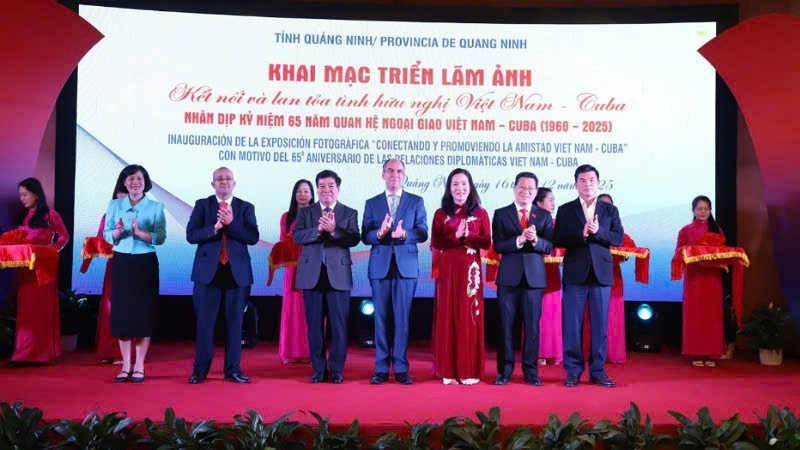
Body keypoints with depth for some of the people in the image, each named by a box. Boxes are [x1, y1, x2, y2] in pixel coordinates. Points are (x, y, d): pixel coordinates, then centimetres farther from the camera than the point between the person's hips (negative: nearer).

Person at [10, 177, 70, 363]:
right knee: (26, 309, 7)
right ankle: (27, 351, 13)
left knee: (43, 308, -1)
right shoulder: (25, 216, 14)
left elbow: (64, 236, -2)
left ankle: (43, 351, 5)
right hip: (26, 267, 6)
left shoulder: (49, 215, -4)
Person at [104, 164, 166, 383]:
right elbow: (107, 235, 2)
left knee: (144, 313, -1)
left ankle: (139, 366, 9)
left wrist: (139, 232, -23)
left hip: (146, 264, -2)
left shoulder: (156, 207, 2)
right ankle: (126, 366, 12)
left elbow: (160, 237, -7)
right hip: (121, 263, 2)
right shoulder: (115, 205, 8)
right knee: (121, 312, 2)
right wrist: (118, 231, -19)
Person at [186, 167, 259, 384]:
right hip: (208, 271, -1)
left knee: (235, 323, 5)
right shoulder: (202, 205, 7)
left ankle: (233, 370, 14)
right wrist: (214, 228, -19)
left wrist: (231, 224, -17)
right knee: (205, 322, 3)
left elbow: (253, 237, -6)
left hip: (237, 272, 1)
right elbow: (191, 235, -5)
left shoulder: (246, 208, 8)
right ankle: (200, 370, 14)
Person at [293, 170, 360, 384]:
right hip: (312, 274, 1)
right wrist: (318, 230, -18)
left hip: (338, 274, -1)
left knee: (339, 324, 1)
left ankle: (336, 370, 11)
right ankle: (318, 369, 15)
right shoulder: (305, 212, 11)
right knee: (314, 324, 5)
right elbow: (297, 236, -3)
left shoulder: (349, 213, 8)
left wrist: (334, 229, -22)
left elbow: (354, 239, -7)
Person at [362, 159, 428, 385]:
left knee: (403, 317, 0)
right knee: (380, 317, 4)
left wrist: (404, 234, -20)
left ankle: (401, 368, 7)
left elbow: (422, 233, -1)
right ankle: (381, 368, 11)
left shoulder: (416, 202, 8)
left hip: (406, 266, -1)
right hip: (380, 266, 1)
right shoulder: (371, 203, 11)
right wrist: (380, 233, -18)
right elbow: (365, 237, 3)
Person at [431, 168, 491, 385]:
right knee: (447, 317, 1)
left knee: (469, 317, 1)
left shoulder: (480, 213, 6)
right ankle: (448, 370, 7)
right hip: (447, 270, 1)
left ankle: (470, 370, 7)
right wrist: (455, 236, -16)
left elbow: (486, 242, -1)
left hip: (470, 270, -1)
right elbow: (434, 245, -1)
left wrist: (466, 235, -15)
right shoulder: (441, 214, 8)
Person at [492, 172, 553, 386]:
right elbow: (498, 246, -5)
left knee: (532, 325, 4)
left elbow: (549, 247, 0)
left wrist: (535, 240, -19)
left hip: (535, 276, 1)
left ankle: (531, 371, 14)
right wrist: (519, 239, -19)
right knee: (506, 324, 4)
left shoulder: (544, 216, 9)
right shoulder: (501, 214, 6)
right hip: (509, 276, 0)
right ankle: (505, 370, 14)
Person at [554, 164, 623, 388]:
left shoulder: (610, 210, 11)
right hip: (575, 273, -1)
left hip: (601, 273, 1)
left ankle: (598, 371, 14)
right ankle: (573, 371, 10)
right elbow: (558, 240, -2)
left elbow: (618, 237, 1)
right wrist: (581, 235, -17)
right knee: (572, 324, 1)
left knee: (600, 324, 4)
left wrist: (597, 232, -15)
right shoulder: (565, 210, 7)